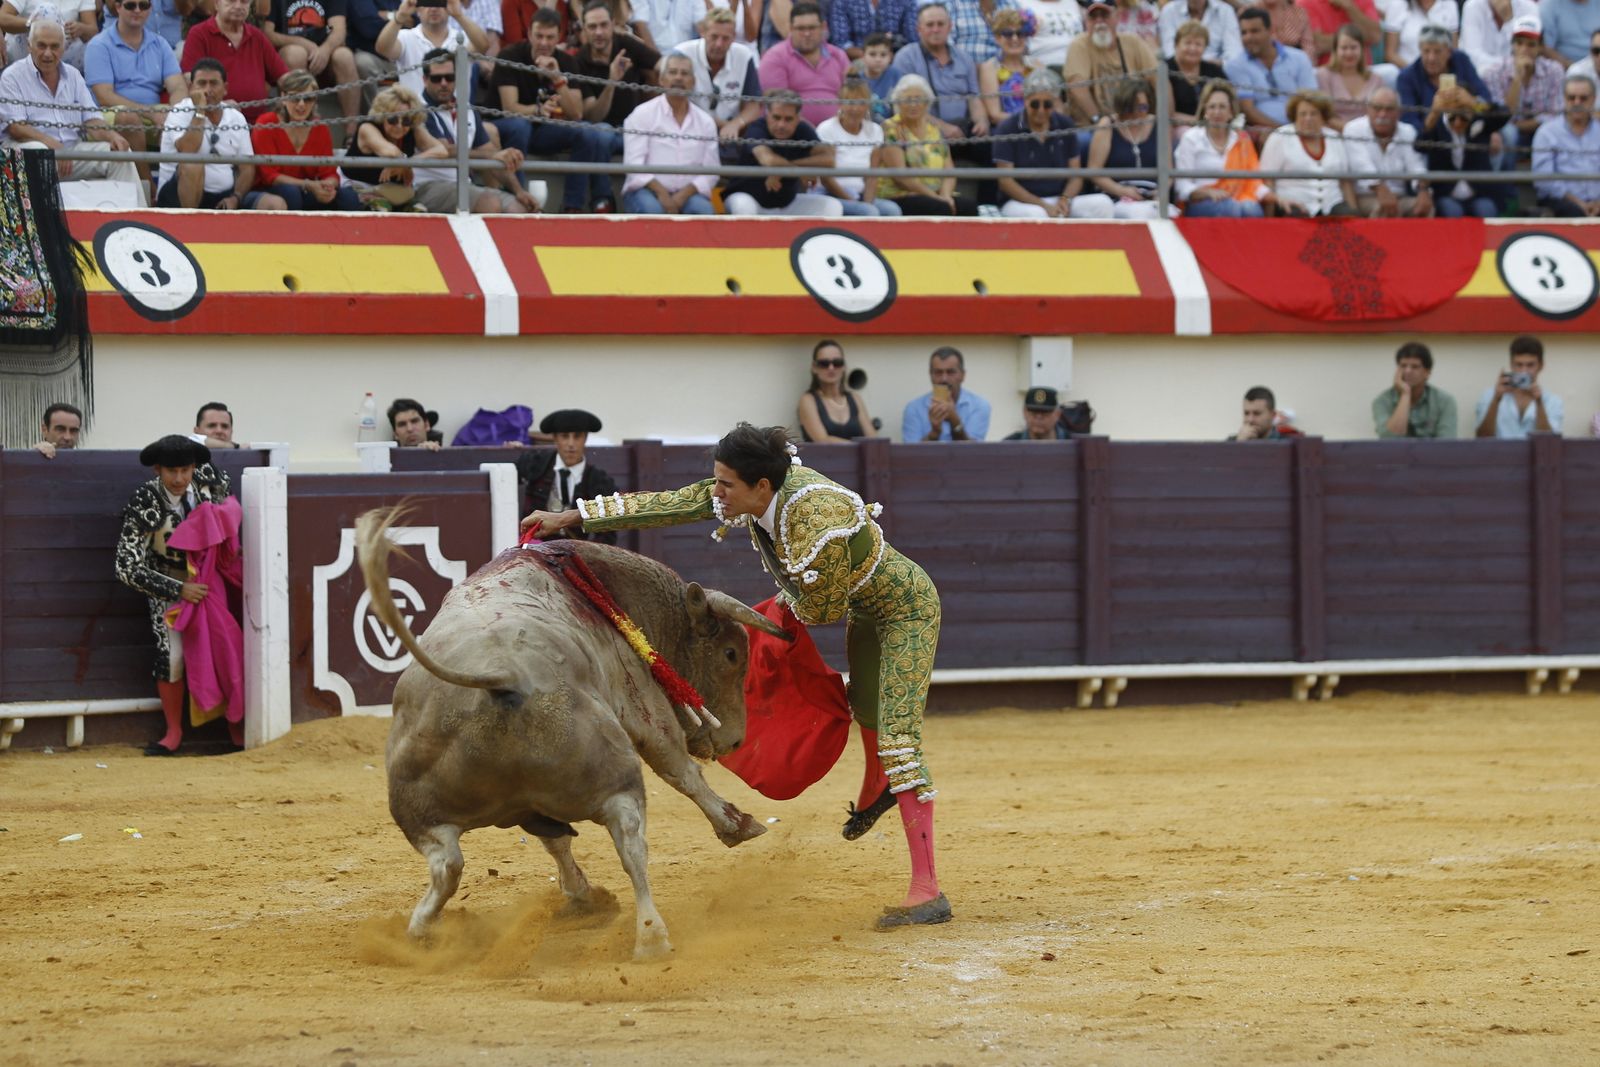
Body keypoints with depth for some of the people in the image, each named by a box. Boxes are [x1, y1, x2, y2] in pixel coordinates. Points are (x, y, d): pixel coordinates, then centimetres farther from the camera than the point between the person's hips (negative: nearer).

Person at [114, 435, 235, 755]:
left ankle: (235, 724, 16)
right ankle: (173, 733, 3)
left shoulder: (209, 479, -18)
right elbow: (127, 568, -28)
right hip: (168, 585, -3)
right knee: (171, 654, -14)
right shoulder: (144, 503, -28)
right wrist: (179, 590, -29)